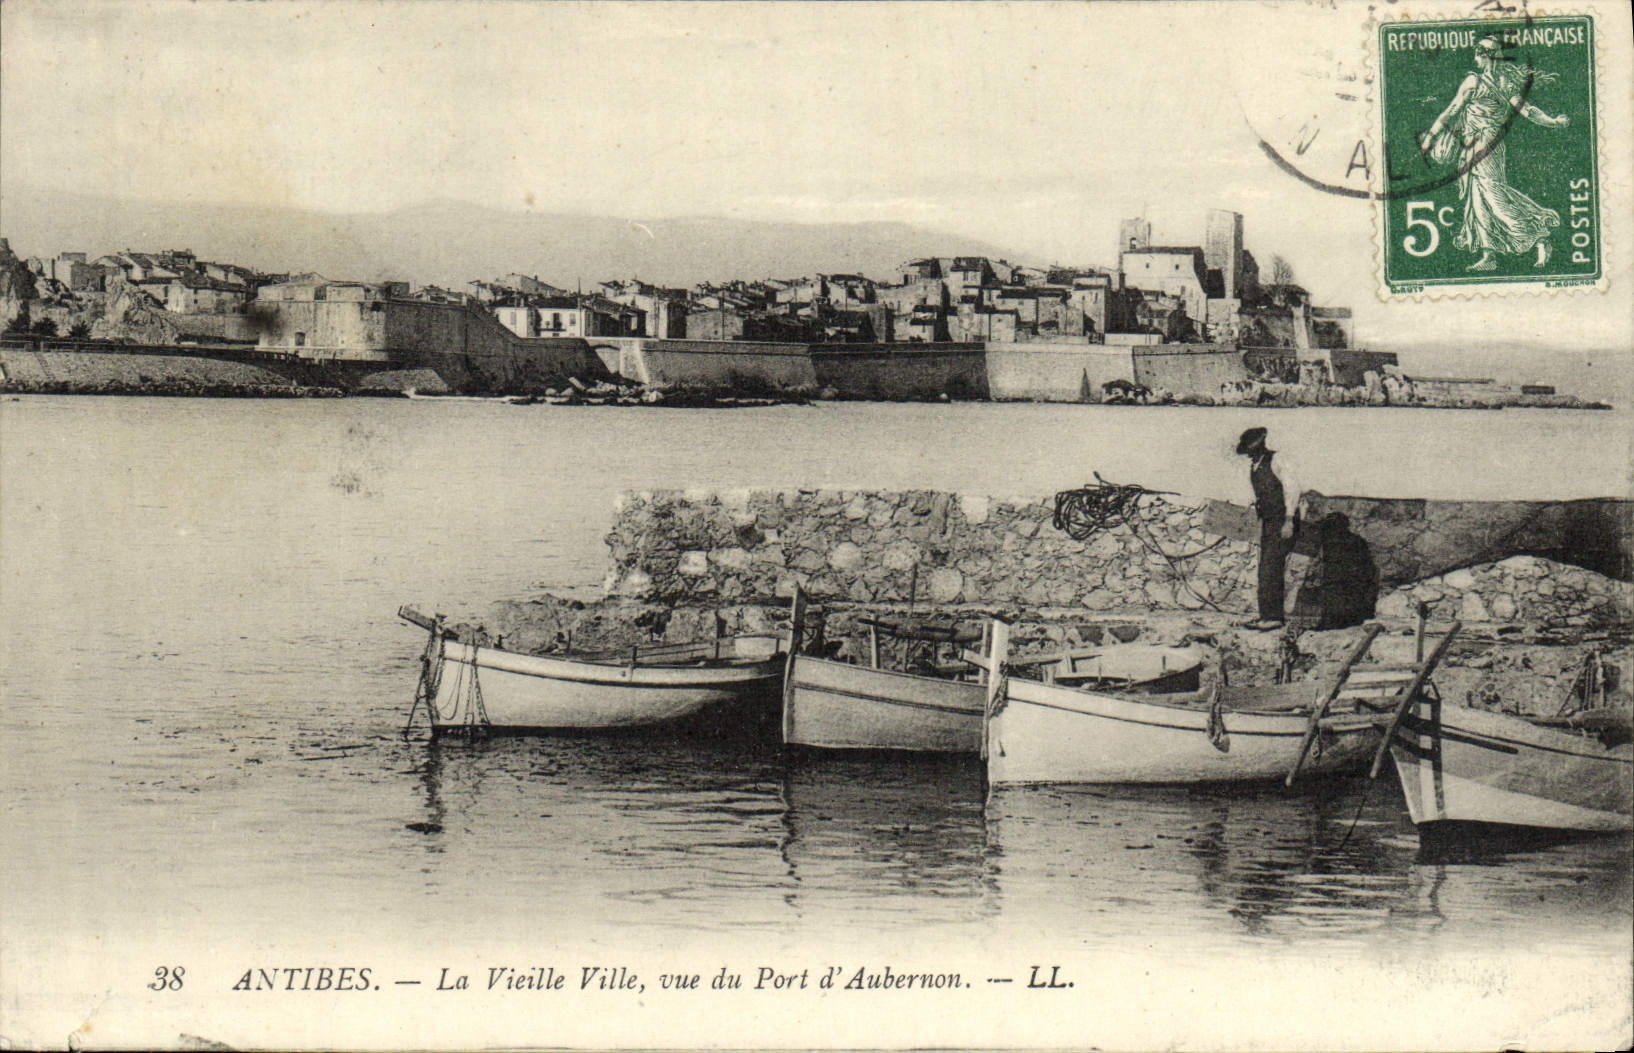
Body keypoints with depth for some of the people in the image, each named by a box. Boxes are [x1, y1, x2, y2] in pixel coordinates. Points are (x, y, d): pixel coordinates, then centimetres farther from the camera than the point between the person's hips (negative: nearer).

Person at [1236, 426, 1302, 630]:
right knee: (1266, 569, 7)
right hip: (1267, 522, 9)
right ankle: (1267, 615, 11)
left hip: (1283, 522, -8)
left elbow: (1292, 489, -14)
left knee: (1270, 568, -15)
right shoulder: (1253, 466, 14)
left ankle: (1272, 616, -17)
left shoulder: (1276, 461, -11)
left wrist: (1289, 520, -18)